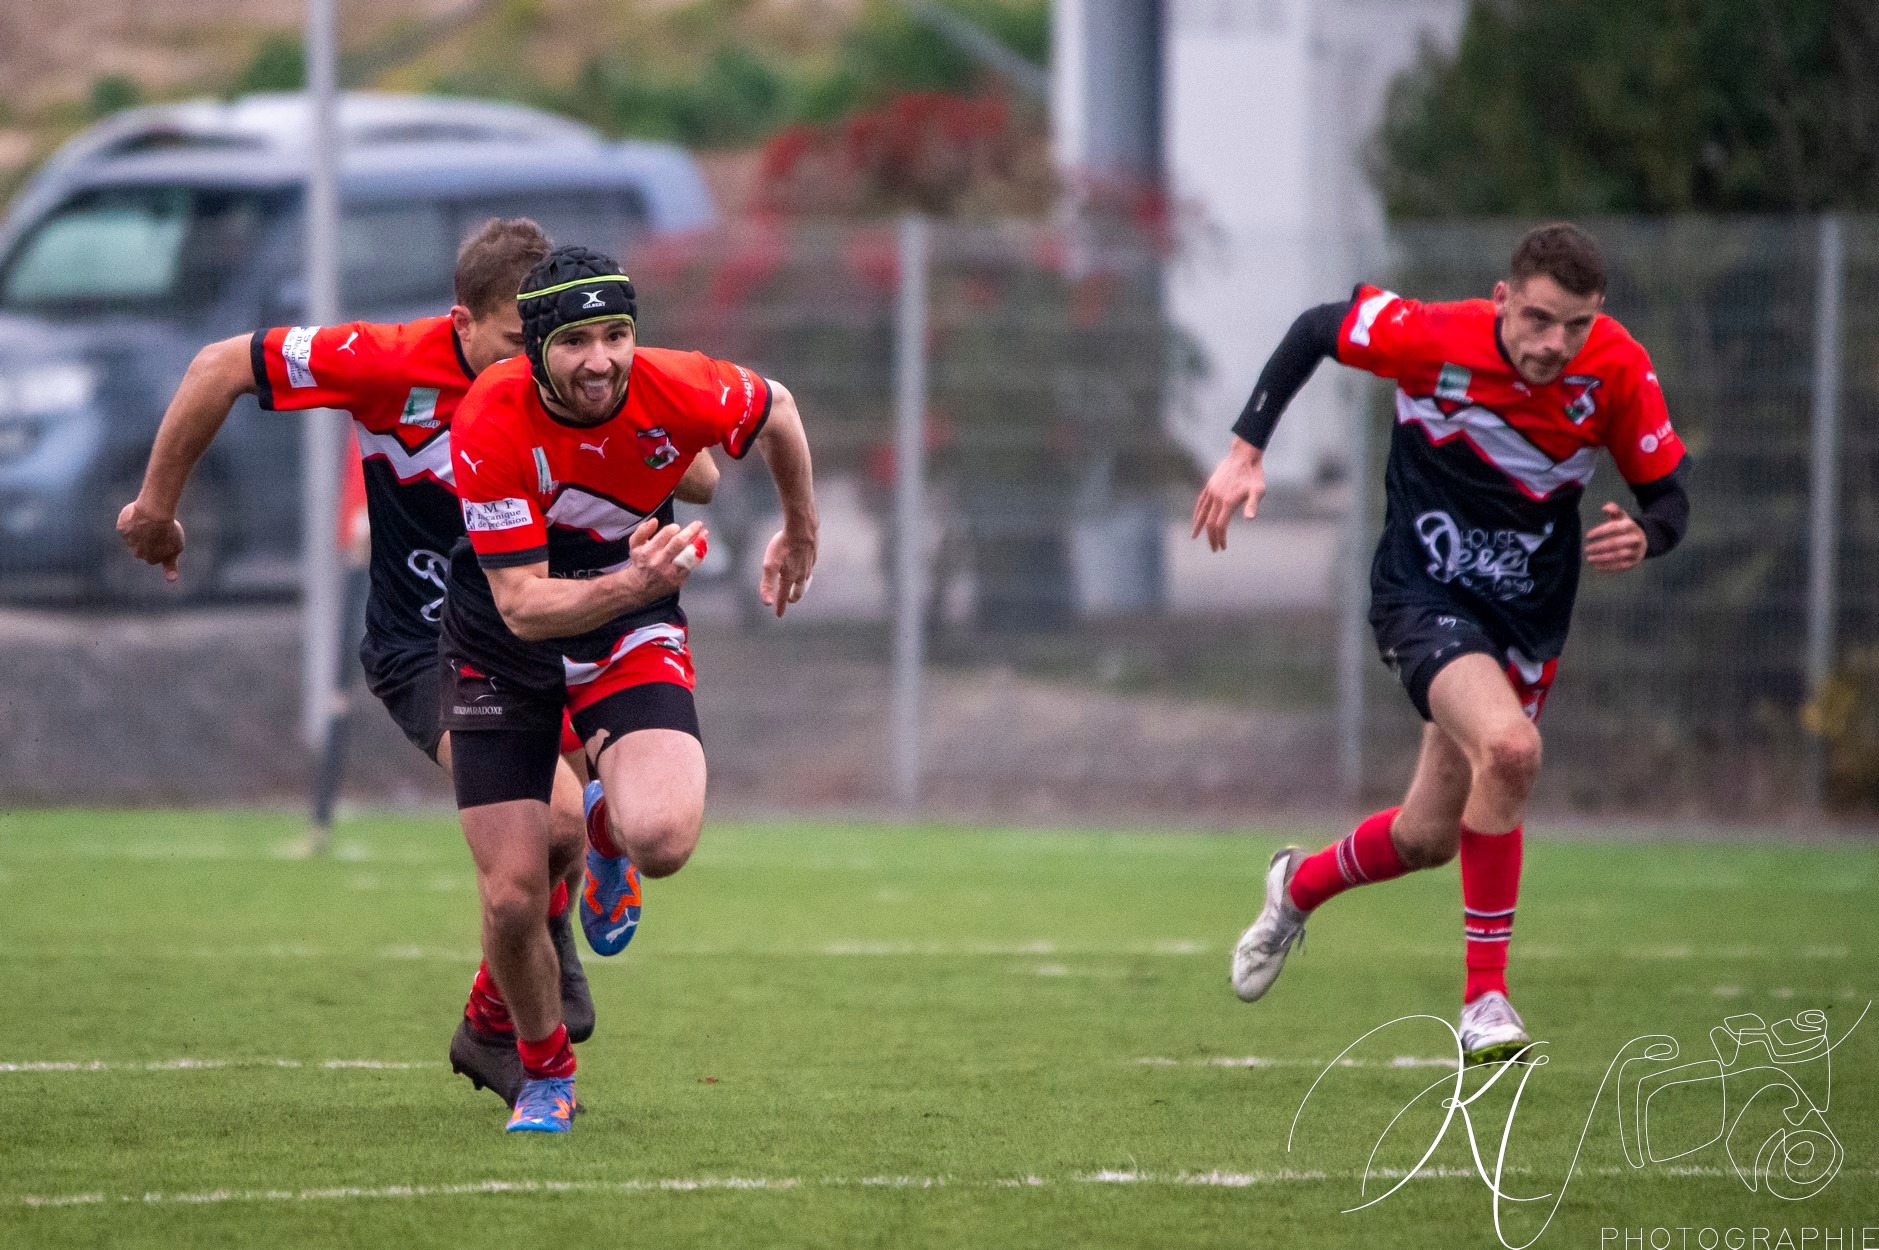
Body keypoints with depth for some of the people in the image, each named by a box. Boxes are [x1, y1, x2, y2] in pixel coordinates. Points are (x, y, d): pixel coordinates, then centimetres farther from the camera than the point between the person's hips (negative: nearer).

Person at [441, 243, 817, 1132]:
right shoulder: (491, 426, -28)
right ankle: (545, 1074, 25)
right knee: (511, 897, -6)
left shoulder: (680, 391, -23)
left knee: (661, 840, -27)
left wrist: (800, 537, 18)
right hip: (503, 650, -1)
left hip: (632, 635, 1)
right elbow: (522, 607, -29)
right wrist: (633, 584, -47)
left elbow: (775, 412, 3)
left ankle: (606, 835, 13)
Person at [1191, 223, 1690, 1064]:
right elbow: (1316, 330, -4)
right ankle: (1484, 997, -18)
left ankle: (1299, 887, 45)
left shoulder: (1618, 371, -15)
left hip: (1528, 615, 4)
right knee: (1510, 746, -31)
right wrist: (1247, 450, -9)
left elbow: (1669, 497, -5)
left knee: (1428, 838, 10)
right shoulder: (1435, 339, -22)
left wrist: (1642, 538, -29)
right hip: (1423, 593, -4)